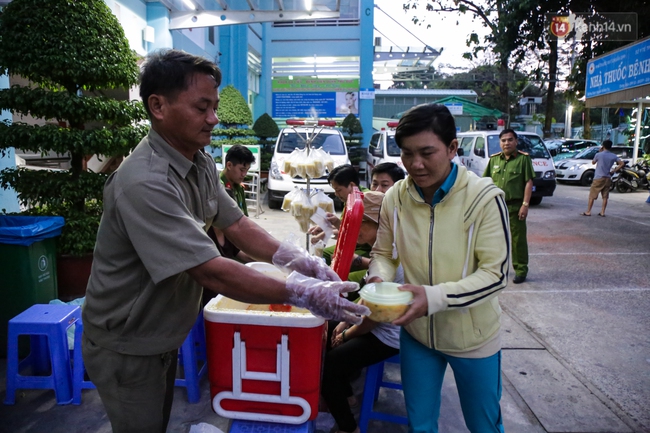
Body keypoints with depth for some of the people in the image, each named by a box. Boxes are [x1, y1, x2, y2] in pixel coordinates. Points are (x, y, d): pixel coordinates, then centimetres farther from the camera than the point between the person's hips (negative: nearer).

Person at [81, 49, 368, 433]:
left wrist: (296, 258, -16)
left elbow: (235, 223, -2)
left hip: (164, 337, 8)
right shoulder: (144, 183, -33)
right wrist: (302, 294, -32)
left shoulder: (201, 162, -4)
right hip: (127, 348, -8)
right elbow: (212, 272, -35)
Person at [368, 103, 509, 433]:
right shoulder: (395, 198, -10)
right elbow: (383, 252, 4)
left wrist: (435, 297, -33)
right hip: (416, 332, 3)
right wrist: (379, 279, -19)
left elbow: (495, 274, -19)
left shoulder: (484, 198, -21)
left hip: (472, 338, -2)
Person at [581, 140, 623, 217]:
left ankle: (588, 212, -1)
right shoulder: (614, 156, 3)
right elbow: (622, 164, 0)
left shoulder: (599, 155, -9)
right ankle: (602, 212, 10)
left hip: (598, 178, -4)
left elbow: (593, 162, 8)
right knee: (605, 197, 9)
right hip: (608, 178, 4)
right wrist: (613, 171, 5)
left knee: (592, 195, 0)